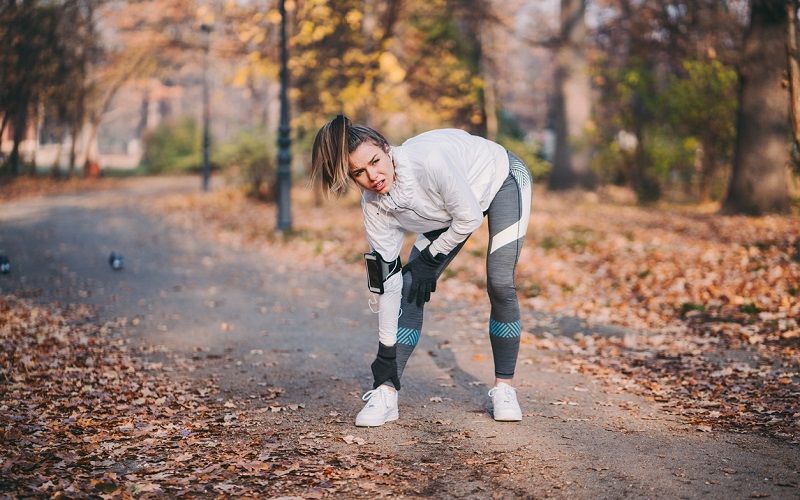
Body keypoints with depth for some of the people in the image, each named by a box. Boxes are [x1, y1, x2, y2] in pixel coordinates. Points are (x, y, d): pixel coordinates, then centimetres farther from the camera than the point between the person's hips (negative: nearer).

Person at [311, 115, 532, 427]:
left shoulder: (428, 159, -42)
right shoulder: (374, 206, -24)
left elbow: (469, 217, -29)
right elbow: (386, 281, -17)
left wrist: (430, 259, -17)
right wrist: (386, 356, -15)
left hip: (501, 180, -4)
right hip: (447, 210, 4)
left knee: (500, 286, -16)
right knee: (411, 288, -9)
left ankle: (504, 387, 1)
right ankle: (386, 393, -6)